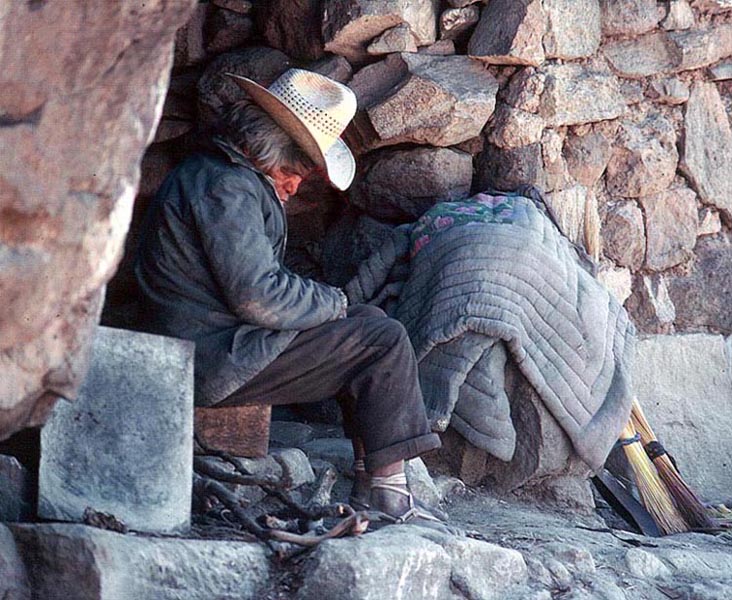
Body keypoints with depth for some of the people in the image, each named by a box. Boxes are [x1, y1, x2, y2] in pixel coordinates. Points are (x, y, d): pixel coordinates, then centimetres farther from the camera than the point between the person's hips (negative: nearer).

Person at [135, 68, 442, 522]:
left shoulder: (206, 173, 17)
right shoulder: (227, 188, -18)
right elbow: (258, 296, -23)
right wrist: (334, 302, -9)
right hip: (220, 363, -11)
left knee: (371, 320, 17)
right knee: (385, 341, -10)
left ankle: (376, 481, 10)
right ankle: (384, 489, -7)